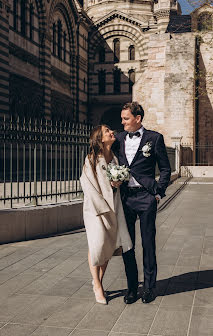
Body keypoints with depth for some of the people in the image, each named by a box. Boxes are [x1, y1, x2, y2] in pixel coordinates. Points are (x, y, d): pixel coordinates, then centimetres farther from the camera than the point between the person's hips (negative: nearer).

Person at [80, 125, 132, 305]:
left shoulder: (116, 158, 10)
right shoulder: (91, 159, -6)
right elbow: (88, 185, -9)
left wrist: (117, 183, -4)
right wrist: (103, 208, -13)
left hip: (112, 207, 5)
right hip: (96, 207, -5)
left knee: (108, 246, 8)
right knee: (97, 244, -8)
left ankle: (99, 281, 24)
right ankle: (97, 285, 8)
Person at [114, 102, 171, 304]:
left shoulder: (154, 138, 1)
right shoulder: (119, 139, 11)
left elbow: (165, 168, 4)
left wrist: (158, 192, -3)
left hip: (145, 197, -3)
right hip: (124, 197, 4)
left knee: (148, 244, 4)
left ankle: (149, 287, 17)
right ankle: (132, 287, 20)